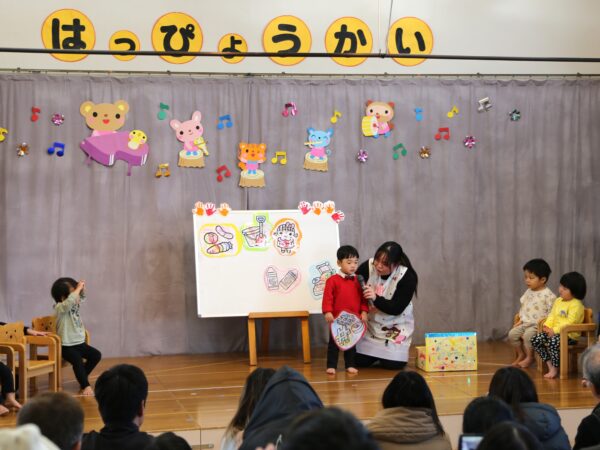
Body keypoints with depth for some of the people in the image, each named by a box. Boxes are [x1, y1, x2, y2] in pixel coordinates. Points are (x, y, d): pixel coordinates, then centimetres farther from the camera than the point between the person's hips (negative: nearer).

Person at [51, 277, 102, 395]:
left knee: (96, 355, 7)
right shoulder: (60, 307, -18)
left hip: (79, 342, 9)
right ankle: (85, 386, -24)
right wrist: (78, 288, -28)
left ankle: (82, 378, 21)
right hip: (66, 345, -9)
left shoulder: (74, 305, 7)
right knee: (77, 360, -31)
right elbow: (70, 300, -39)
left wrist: (82, 289, 2)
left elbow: (81, 298, 25)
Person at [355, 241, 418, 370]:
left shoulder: (407, 277, -23)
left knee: (392, 364, -12)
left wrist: (375, 298, -41)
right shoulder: (367, 267, -19)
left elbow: (396, 309, -25)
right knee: (359, 361, -2)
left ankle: (390, 353, 24)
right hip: (371, 323, 2)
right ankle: (377, 353, 31)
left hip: (396, 325, -2)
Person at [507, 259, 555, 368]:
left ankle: (529, 357, -8)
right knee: (512, 333, -9)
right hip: (526, 323, 7)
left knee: (528, 335, -30)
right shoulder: (528, 292, 11)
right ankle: (521, 354, 11)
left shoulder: (548, 295, -13)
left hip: (539, 325, -7)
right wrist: (520, 321, 13)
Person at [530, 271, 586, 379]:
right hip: (554, 331, 9)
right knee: (535, 340, -4)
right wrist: (547, 326, -3)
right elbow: (552, 316, 16)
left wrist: (555, 330, -23)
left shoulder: (576, 305, -14)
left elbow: (570, 322, -22)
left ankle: (555, 369, -17)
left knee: (553, 342, -36)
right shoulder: (558, 301, 14)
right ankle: (549, 364, 2)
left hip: (569, 334, -9)